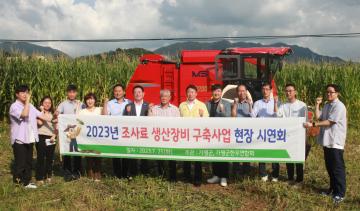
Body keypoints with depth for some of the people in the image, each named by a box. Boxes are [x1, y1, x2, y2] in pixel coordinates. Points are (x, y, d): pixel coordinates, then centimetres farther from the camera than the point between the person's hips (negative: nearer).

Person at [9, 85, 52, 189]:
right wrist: (27, 100, -23)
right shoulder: (14, 106, -13)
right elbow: (24, 114, -30)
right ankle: (17, 183, 9)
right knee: (20, 163, -2)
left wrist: (52, 120, -3)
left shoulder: (30, 106, 13)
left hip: (29, 139, 7)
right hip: (19, 140, -7)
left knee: (29, 162, 14)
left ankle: (26, 182, 25)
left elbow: (40, 114, 7)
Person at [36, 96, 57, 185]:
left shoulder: (53, 114, 15)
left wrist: (54, 135, -1)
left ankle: (48, 176, 19)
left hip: (51, 138, 5)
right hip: (41, 137, -4)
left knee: (50, 158, 8)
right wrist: (42, 111, -11)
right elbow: (40, 122, -18)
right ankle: (40, 178, 3)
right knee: (41, 157, -3)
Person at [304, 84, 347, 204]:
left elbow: (330, 122, -18)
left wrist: (313, 124, -19)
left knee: (338, 168, -3)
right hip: (327, 140, 8)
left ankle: (340, 193, 4)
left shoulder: (339, 106, -13)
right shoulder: (326, 105, 14)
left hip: (335, 141, -8)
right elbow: (319, 117, 7)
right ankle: (333, 188, 28)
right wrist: (317, 105, 0)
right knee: (329, 166, 15)